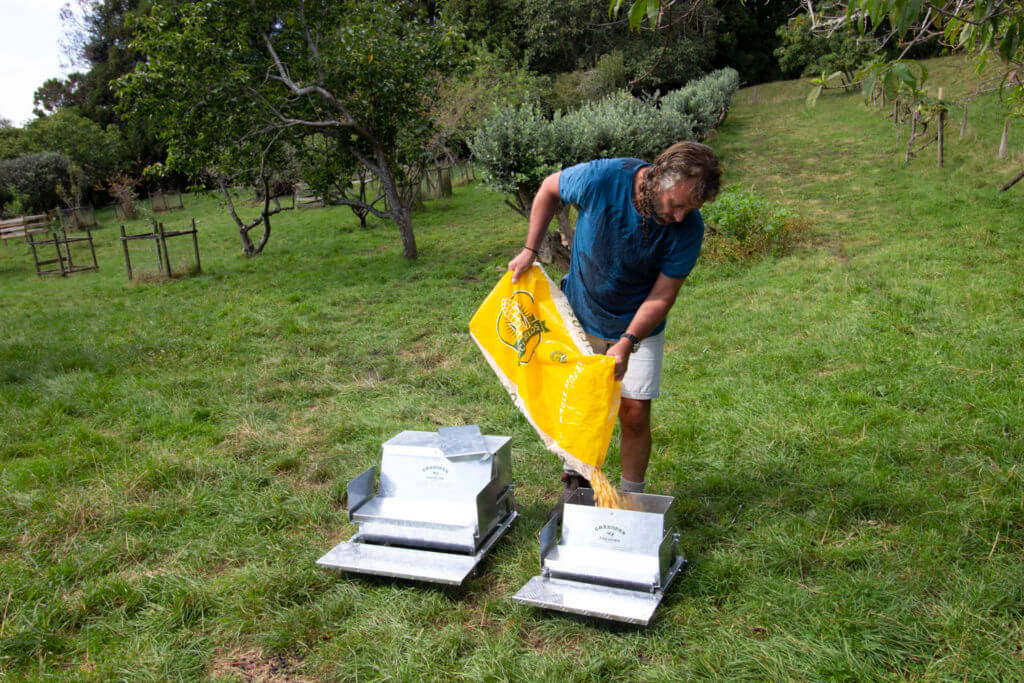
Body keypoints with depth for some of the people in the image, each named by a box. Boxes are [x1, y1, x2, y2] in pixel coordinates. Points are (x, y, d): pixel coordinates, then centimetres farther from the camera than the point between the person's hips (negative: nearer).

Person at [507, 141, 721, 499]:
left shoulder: (689, 228, -24)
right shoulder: (600, 178, -28)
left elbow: (661, 297, -18)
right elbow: (550, 188, -6)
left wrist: (627, 344, -31)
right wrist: (529, 250, -6)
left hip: (639, 326, 0)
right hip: (580, 317, 0)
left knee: (635, 412, -4)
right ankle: (574, 482, 33)